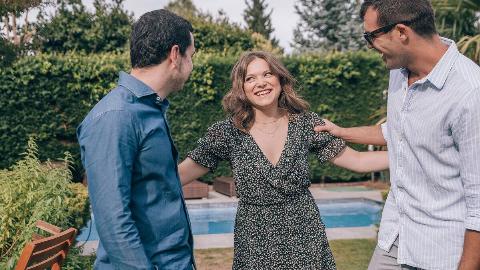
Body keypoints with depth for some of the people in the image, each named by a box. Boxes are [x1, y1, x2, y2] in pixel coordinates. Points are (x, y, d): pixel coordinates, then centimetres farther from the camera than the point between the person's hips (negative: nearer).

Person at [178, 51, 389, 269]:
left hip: (305, 239, 1)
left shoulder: (306, 123, -3)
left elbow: (357, 161, 0)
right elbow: (182, 174, -9)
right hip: (255, 246, -1)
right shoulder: (227, 132, -8)